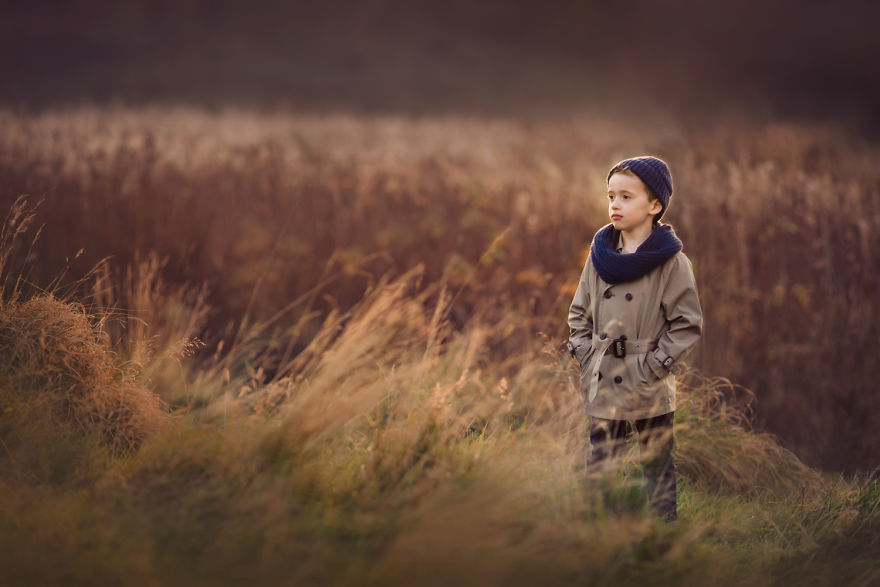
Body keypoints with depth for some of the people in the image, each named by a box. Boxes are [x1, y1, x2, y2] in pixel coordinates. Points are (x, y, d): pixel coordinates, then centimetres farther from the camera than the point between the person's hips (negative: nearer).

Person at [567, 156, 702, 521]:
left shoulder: (671, 262, -8)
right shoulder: (600, 256, 5)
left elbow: (688, 325, -8)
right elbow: (579, 314, 13)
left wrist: (654, 367, -12)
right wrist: (587, 357, 2)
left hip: (651, 393, -4)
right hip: (602, 387, 4)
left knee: (658, 469, 8)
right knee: (599, 467, 10)